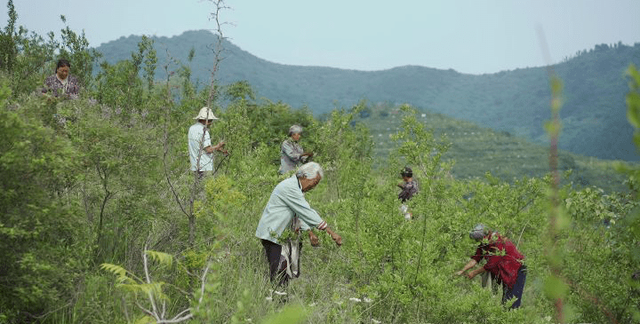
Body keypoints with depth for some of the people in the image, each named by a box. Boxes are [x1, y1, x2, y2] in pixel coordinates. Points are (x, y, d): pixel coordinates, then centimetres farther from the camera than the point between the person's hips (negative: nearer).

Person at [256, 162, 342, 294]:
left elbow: (301, 212, 12)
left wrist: (309, 232, -4)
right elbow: (308, 212, -23)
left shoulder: (296, 188, 13)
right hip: (272, 234, -10)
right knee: (278, 272, -12)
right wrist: (331, 232, -22)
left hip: (282, 234, 10)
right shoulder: (289, 187, -21)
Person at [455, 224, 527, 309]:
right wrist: (462, 271, -14)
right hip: (506, 273, 9)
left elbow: (491, 264, -26)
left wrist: (474, 272, -18)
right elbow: (475, 259, -3)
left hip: (517, 271, -9)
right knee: (505, 299, 9)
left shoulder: (498, 243, -27)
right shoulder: (484, 245, 0)